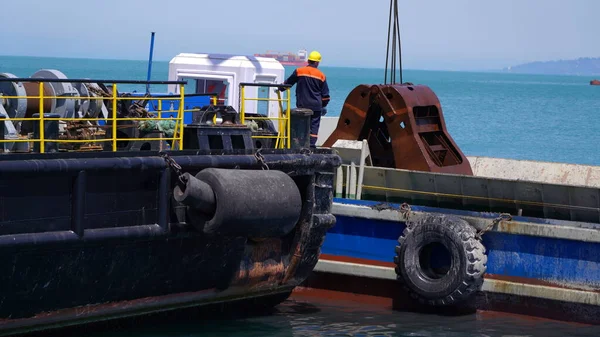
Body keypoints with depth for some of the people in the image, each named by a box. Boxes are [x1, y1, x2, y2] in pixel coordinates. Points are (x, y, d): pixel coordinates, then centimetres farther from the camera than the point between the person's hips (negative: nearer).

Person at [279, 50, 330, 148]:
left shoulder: (299, 71, 1)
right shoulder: (321, 75, 1)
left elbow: (288, 82, 12)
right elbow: (325, 93, 5)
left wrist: (280, 89, 31)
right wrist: (324, 106, 18)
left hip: (302, 105, 1)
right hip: (316, 106, -1)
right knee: (314, 125, 2)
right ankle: (312, 144, -5)